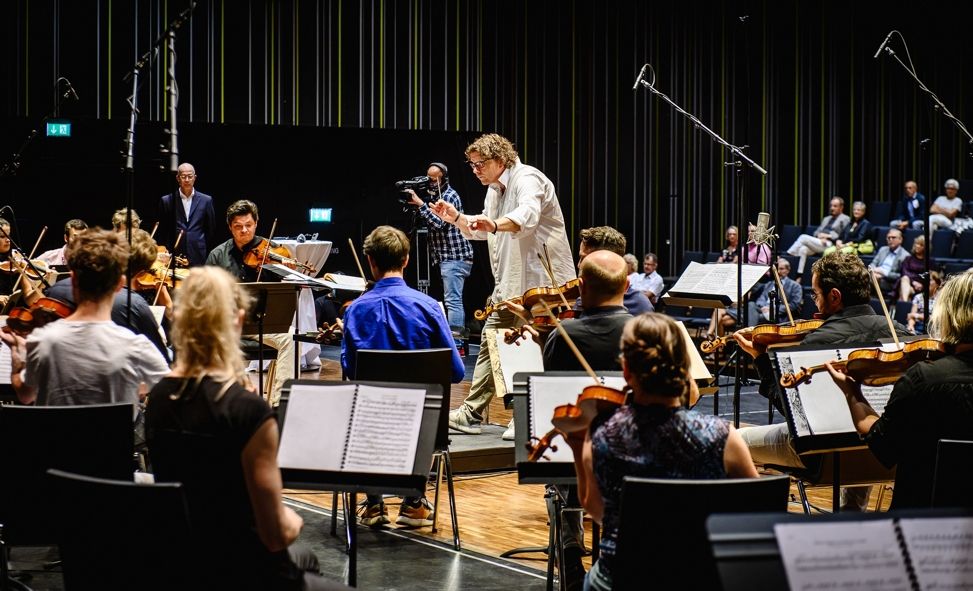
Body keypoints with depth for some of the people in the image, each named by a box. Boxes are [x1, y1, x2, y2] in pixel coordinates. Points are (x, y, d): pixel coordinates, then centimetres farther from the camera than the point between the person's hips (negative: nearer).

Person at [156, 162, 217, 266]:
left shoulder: (206, 200, 8)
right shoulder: (166, 201, 6)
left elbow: (211, 231, 11)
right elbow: (160, 232, 9)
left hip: (199, 258, 0)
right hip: (173, 257, 0)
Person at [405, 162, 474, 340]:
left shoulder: (449, 196, -11)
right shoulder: (437, 195, 19)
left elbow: (439, 223, -21)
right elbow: (429, 222, 16)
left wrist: (420, 204, -21)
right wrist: (414, 205, 2)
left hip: (454, 257, -11)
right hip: (450, 257, 11)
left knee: (452, 301, -14)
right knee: (455, 301, 11)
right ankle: (459, 340, 15)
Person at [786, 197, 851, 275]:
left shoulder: (845, 219, 8)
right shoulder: (826, 219, 31)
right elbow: (817, 232, 24)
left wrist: (828, 236, -11)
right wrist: (819, 235, -1)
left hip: (829, 244, -7)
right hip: (818, 241, 7)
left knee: (803, 237, -25)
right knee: (803, 249, -26)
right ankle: (799, 276, -31)